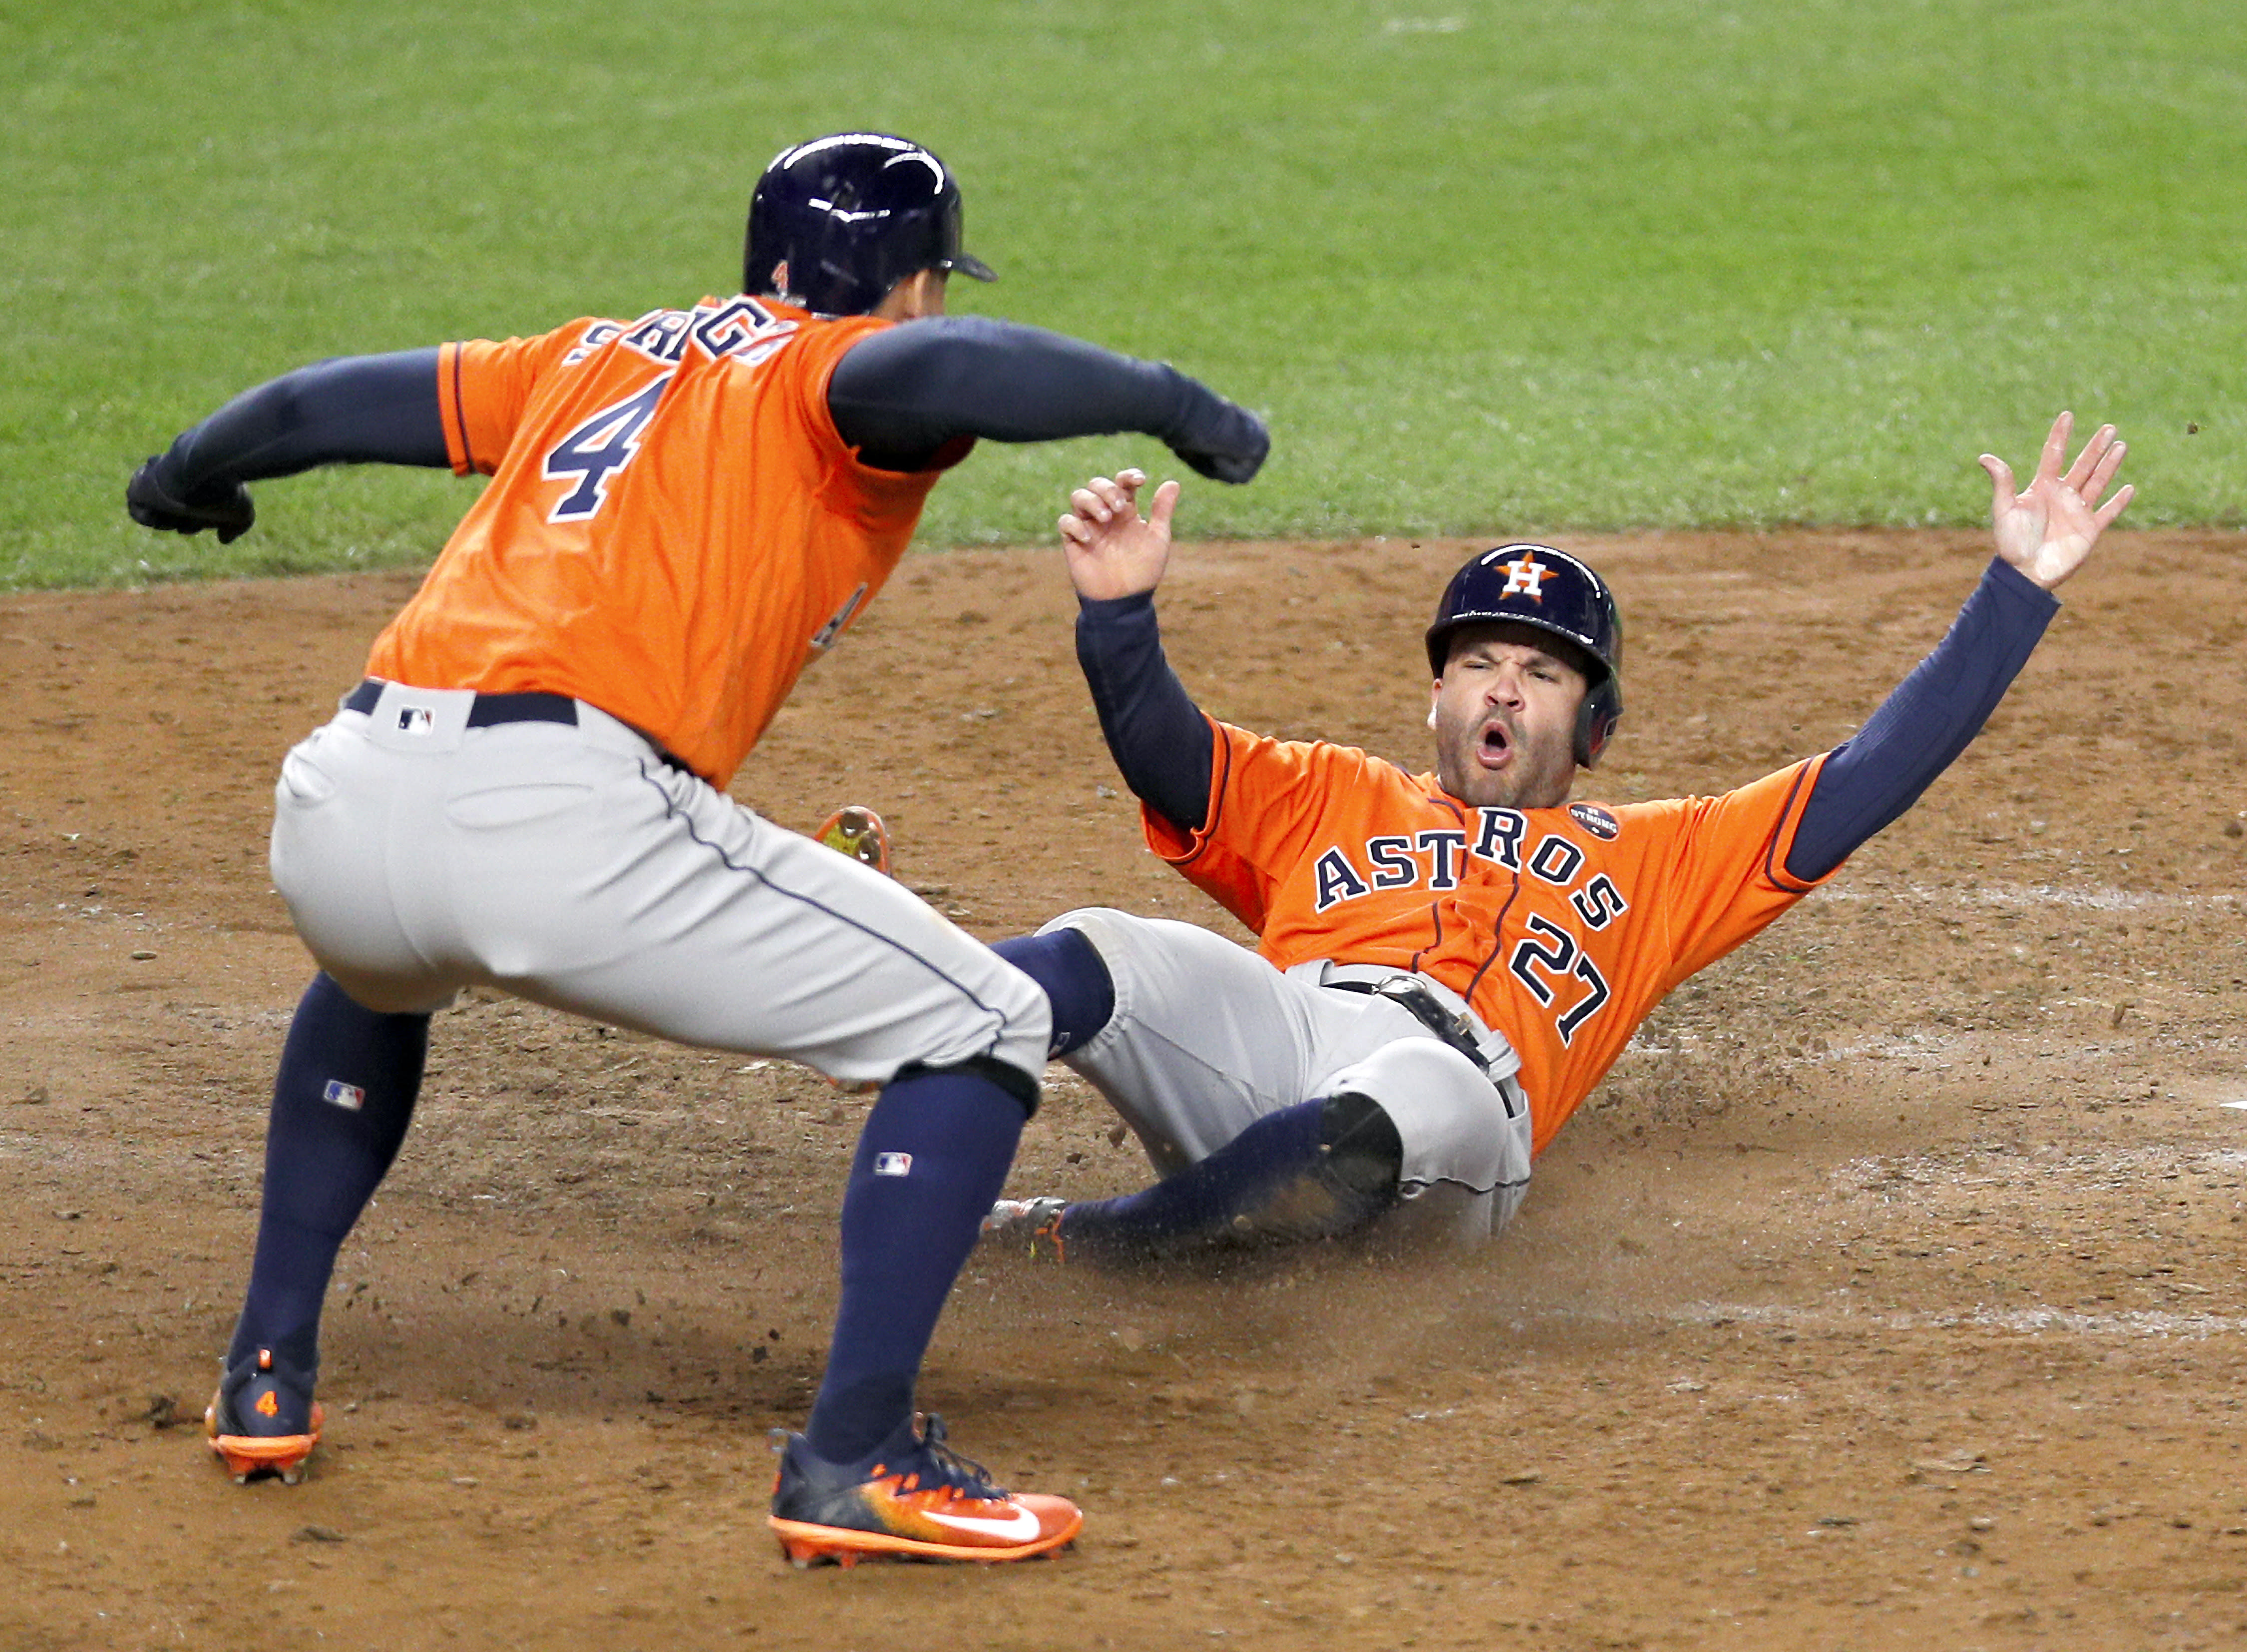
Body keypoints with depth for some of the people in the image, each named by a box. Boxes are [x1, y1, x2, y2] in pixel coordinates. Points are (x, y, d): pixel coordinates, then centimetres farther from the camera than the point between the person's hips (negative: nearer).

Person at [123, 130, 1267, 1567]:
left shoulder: (599, 356, 30)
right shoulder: (835, 368, 11)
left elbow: (324, 402, 36)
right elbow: (923, 373, -14)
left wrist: (185, 479, 56)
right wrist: (1165, 399, -2)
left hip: (339, 808, 7)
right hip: (566, 816, -7)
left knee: (378, 974, 44)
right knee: (983, 1030, 5)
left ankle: (265, 1381, 40)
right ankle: (853, 1463, -4)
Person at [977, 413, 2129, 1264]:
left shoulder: (1657, 859, 36)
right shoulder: (1329, 798, 37)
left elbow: (1871, 779, 29)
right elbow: (1166, 754, 18)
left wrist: (2017, 588, 23)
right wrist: (1118, 613, -3)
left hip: (1461, 1074, -2)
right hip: (1271, 1017, 2)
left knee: (1408, 1108, -41)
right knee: (1092, 960, -30)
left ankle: (1073, 1243, -32)